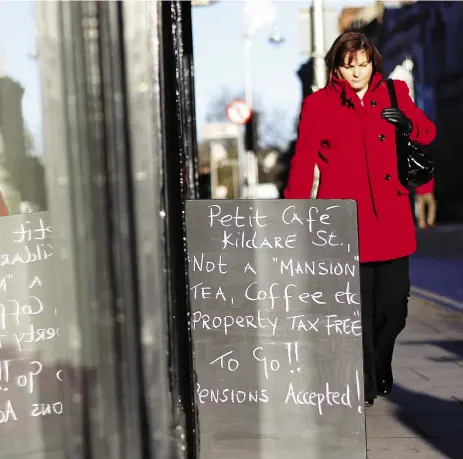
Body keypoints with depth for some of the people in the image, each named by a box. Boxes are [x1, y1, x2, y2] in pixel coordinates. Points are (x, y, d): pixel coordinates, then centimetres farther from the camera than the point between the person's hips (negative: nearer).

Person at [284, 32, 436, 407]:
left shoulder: (395, 93, 12)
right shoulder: (319, 105, 4)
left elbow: (427, 133, 18)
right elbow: (302, 163, 2)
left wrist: (407, 124, -5)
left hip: (391, 217, 3)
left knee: (394, 304, 4)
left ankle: (380, 371, 30)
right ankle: (362, 387, 8)